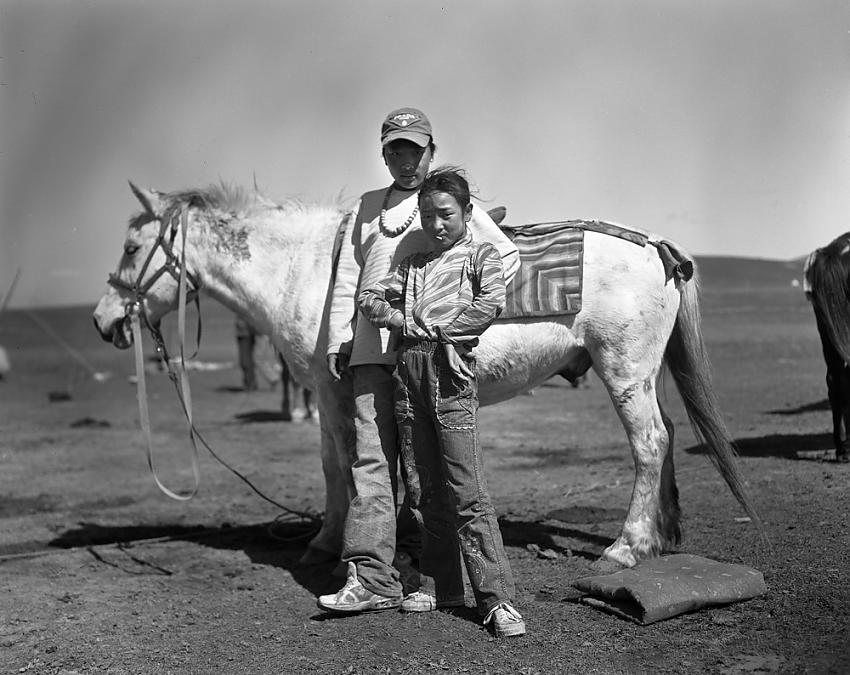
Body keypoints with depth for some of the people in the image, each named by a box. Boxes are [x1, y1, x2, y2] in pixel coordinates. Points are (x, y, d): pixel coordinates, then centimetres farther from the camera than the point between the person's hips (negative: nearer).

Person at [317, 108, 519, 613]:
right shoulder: (369, 206, 21)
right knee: (373, 458, -4)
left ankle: (424, 560, 14)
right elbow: (347, 278, 19)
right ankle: (371, 575, -7)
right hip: (372, 349, 3)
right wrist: (338, 340, 9)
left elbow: (509, 256, 11)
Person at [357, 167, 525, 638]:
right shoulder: (413, 264, 20)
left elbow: (491, 305, -9)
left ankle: (496, 597, -7)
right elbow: (369, 298, 15)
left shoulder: (481, 255, 7)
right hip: (409, 372, 5)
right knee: (431, 490, 11)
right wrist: (400, 319, -3)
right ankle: (441, 585, 20)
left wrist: (436, 329, -9)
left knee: (467, 492, -9)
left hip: (452, 372, -5)